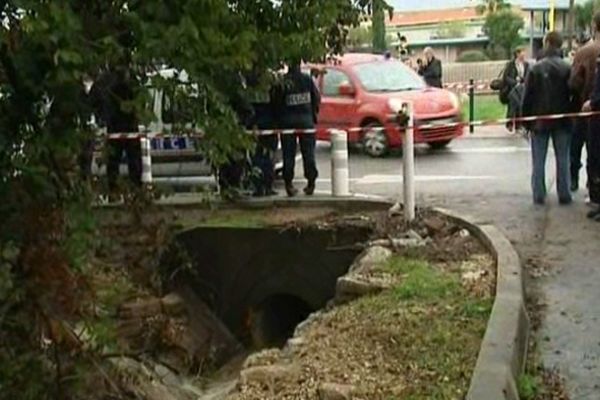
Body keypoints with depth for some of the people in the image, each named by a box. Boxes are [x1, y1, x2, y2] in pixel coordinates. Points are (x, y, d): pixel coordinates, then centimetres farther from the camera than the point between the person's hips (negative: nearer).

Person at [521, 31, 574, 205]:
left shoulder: (536, 69, -8)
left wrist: (525, 118, 1)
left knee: (539, 160, 6)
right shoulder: (567, 68, -5)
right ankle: (564, 194, 9)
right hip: (562, 120, 1)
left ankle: (539, 195, 5)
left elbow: (527, 97, -7)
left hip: (540, 120, -1)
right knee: (562, 159, 8)